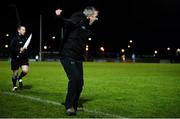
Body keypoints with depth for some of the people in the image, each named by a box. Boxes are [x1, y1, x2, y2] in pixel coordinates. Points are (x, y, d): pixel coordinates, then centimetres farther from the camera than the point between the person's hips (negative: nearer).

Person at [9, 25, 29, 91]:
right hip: (15, 59, -4)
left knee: (25, 71, -15)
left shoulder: (25, 39, 10)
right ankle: (14, 86, 27)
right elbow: (11, 48, -15)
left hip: (24, 58, 4)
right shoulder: (15, 39, -8)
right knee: (15, 73, 5)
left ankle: (20, 78, 16)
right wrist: (19, 50, -22)